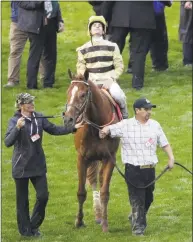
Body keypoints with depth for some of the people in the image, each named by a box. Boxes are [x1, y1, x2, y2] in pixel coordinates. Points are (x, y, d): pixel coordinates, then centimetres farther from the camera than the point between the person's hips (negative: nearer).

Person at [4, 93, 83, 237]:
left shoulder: (39, 118, 1)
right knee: (22, 199, 5)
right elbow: (8, 142, -22)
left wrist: (73, 128, 8)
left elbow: (54, 130, 14)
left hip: (38, 164, 4)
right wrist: (17, 127, -37)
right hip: (22, 166, -4)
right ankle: (25, 230, 19)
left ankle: (34, 226, 21)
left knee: (43, 195, 1)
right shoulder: (15, 121, -12)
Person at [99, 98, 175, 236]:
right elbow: (110, 129, -5)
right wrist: (104, 131, -29)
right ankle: (138, 226, 7)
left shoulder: (155, 125, 6)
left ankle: (136, 218, 42)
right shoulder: (126, 125, -4)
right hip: (133, 170, -5)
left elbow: (165, 144, 9)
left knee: (148, 198, 18)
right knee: (137, 199, -3)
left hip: (150, 169, 5)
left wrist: (171, 157, -4)